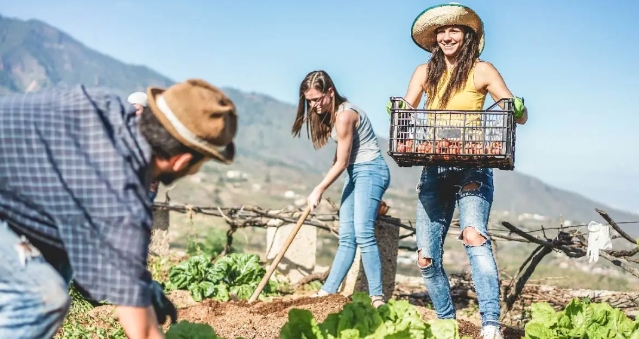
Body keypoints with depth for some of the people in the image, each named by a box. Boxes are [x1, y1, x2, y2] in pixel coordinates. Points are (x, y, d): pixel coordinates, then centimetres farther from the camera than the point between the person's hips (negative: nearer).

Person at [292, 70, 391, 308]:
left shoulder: (345, 115, -18)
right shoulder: (331, 114, 11)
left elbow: (341, 162, -14)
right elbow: (341, 158, 11)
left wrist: (318, 191, -5)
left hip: (370, 170, -10)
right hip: (355, 173, 10)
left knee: (363, 233, -20)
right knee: (346, 238, 7)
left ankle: (377, 298, -21)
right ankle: (328, 291, 9)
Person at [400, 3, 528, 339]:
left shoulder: (481, 71, 1)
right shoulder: (425, 72, 11)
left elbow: (521, 116, -1)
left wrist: (518, 109, -26)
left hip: (472, 170, -4)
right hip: (434, 171, 4)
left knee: (474, 236, -28)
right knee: (427, 257, 2)